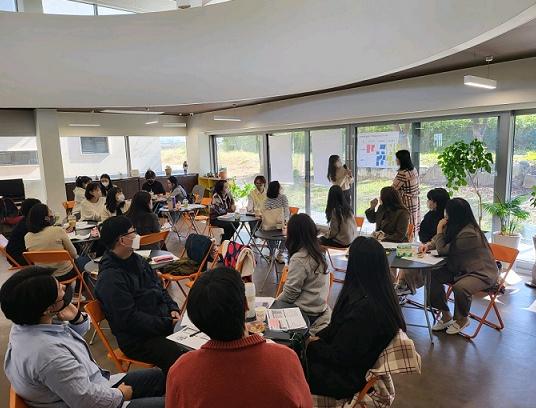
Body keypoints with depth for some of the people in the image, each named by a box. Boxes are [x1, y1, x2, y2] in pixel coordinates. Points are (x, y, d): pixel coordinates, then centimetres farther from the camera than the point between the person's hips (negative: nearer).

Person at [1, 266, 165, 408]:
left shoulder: (30, 321, -7)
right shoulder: (46, 352, -36)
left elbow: (78, 332, 11)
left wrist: (76, 317, -11)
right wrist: (120, 395, -10)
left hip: (92, 386, 9)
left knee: (158, 376, 17)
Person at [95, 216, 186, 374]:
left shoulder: (137, 260, 10)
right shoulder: (110, 278, -18)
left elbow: (160, 288, 18)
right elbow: (130, 319, -21)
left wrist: (173, 308, 1)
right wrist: (167, 324, -19)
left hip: (163, 321, 9)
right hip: (137, 339, -8)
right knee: (181, 357, -27)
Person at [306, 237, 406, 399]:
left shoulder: (364, 308, -33)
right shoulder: (384, 296, -6)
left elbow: (340, 356, -23)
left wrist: (314, 344, -8)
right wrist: (317, 338, -2)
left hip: (349, 379, -7)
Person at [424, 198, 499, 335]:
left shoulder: (469, 233, -29)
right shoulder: (457, 227, -1)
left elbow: (443, 250, -20)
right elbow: (440, 242, 17)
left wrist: (439, 230, -12)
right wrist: (429, 245, -2)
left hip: (483, 273, -9)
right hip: (463, 269, 9)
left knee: (460, 287, -35)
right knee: (434, 276, -8)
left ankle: (462, 319, -2)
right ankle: (446, 316, 5)